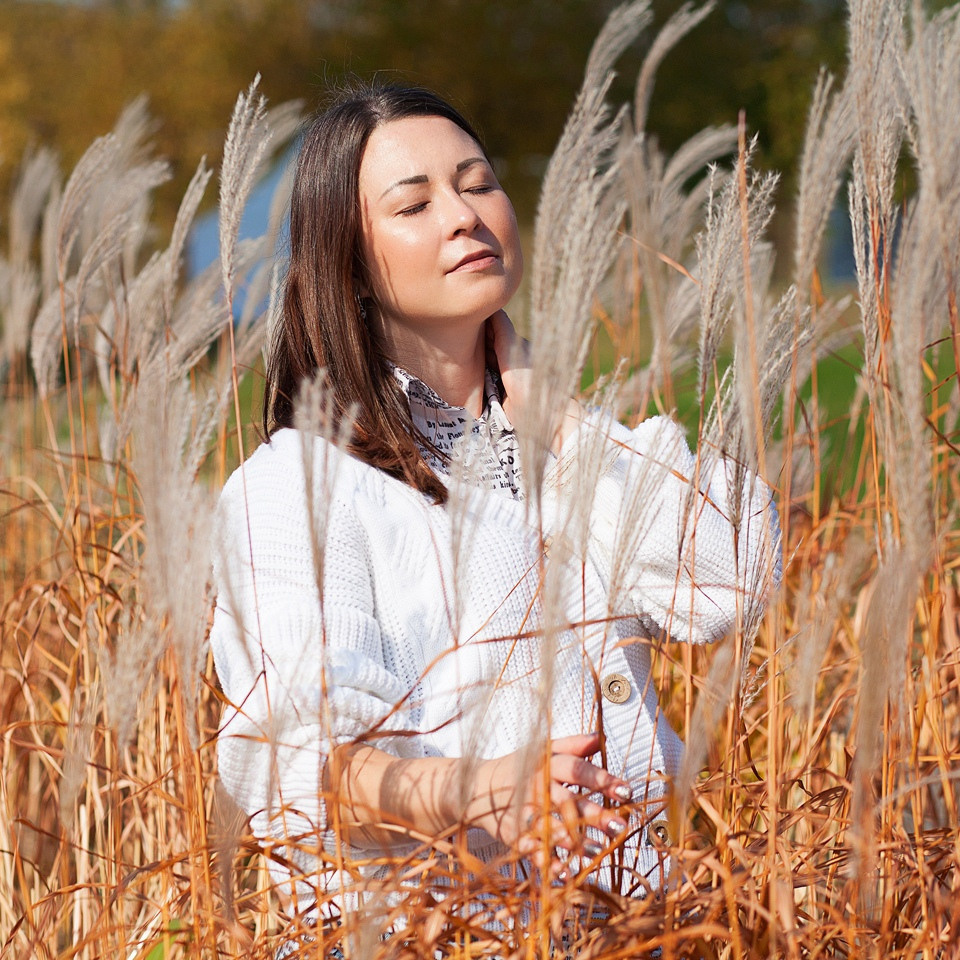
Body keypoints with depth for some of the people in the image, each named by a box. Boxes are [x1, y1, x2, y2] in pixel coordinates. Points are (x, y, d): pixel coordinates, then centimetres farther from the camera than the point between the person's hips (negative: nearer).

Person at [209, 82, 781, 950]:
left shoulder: (572, 439, 18)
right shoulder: (295, 486, 0)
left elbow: (725, 588, 2)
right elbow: (303, 762, -13)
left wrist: (550, 415, 4)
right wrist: (474, 793, -31)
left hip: (628, 914, 4)